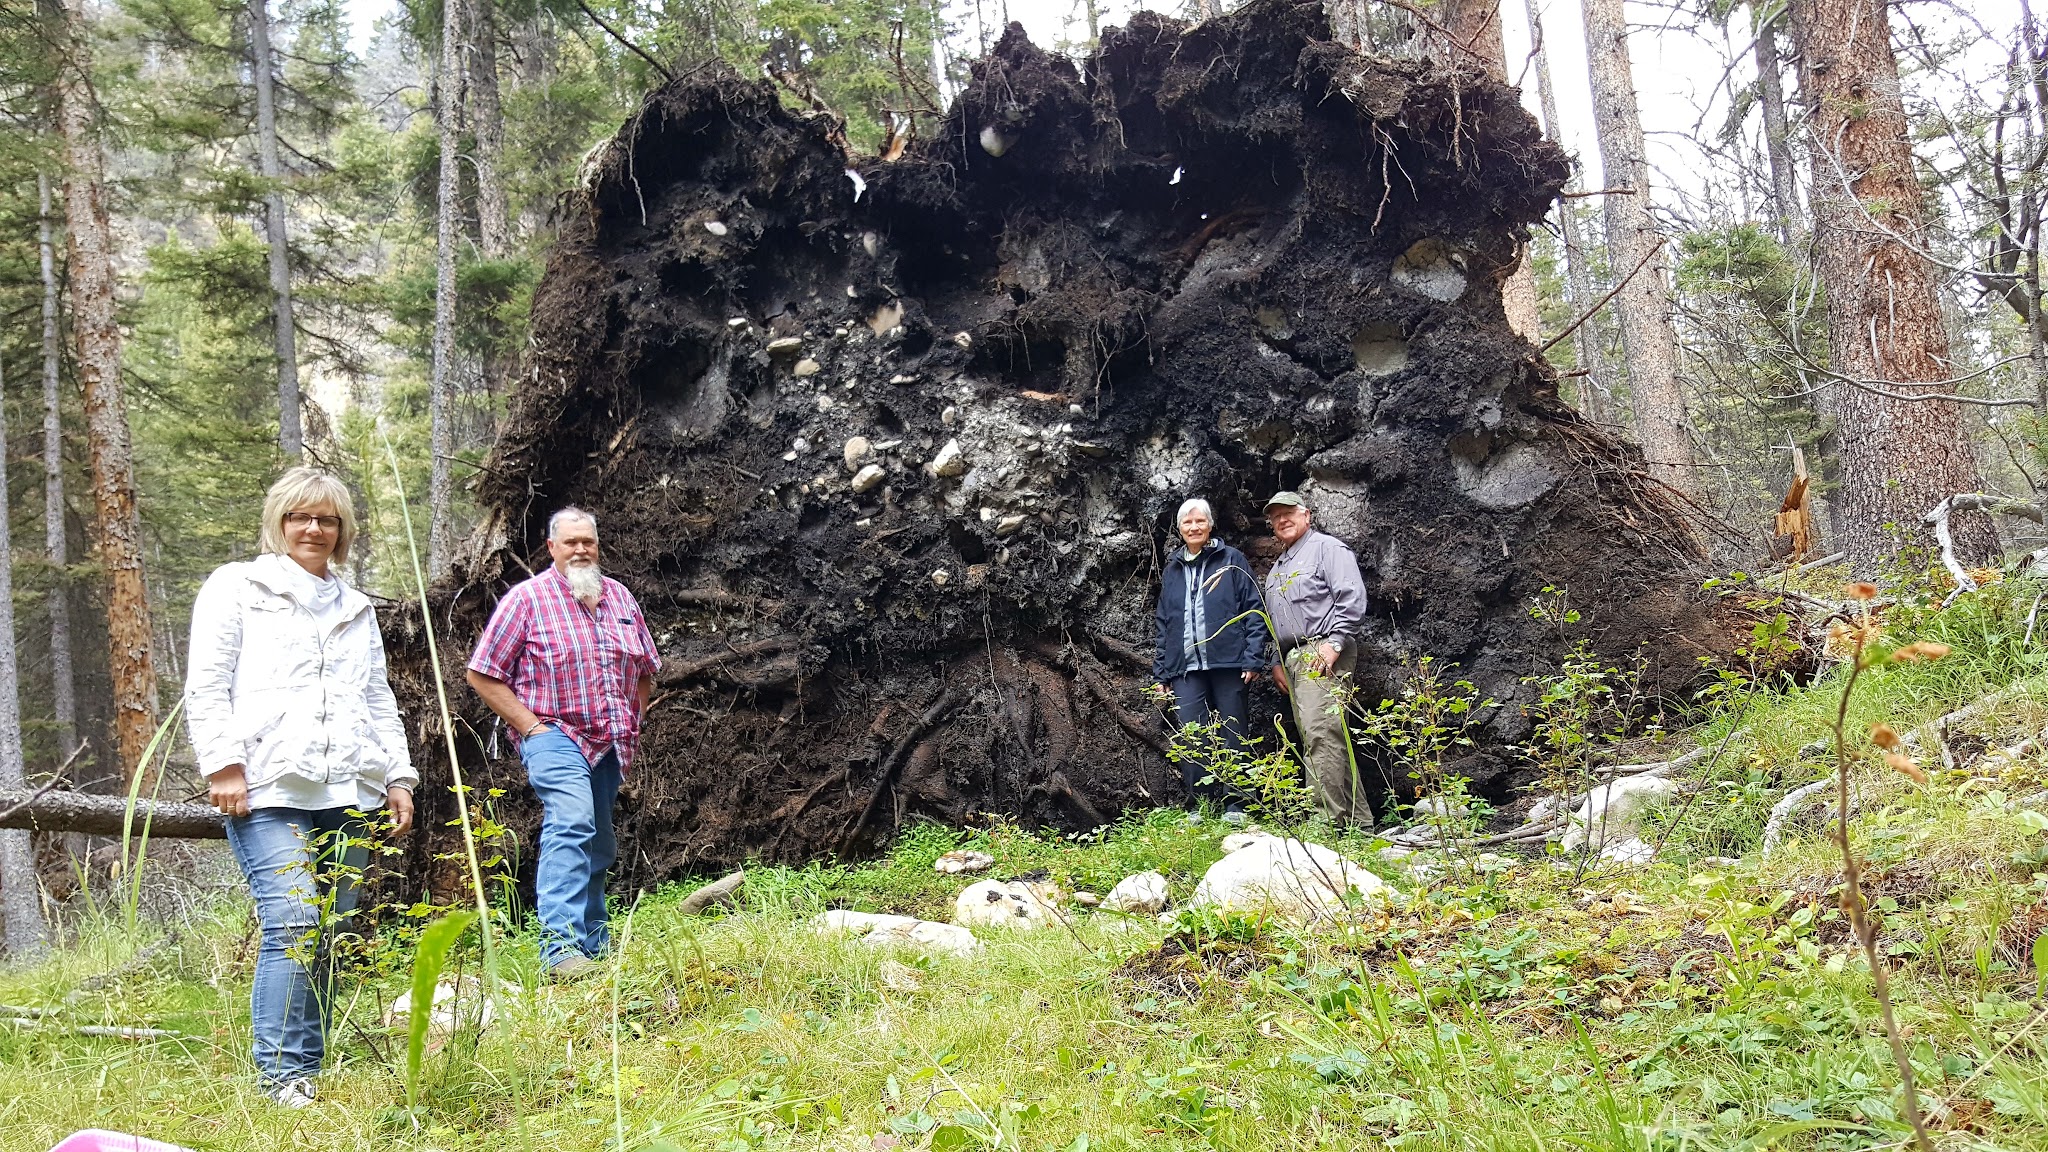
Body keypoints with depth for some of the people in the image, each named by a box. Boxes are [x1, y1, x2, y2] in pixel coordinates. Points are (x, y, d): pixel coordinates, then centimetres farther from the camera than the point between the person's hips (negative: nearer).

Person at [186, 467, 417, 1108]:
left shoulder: (356, 609, 24)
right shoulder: (237, 587, 10)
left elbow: (380, 702, 24)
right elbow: (206, 687, 2)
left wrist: (398, 777, 14)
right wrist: (222, 764, -9)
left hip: (349, 794, 5)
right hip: (267, 790, -5)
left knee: (330, 932, 4)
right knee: (293, 924, -16)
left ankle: (311, 1070, 11)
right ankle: (283, 1077, -12)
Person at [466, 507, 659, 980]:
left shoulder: (620, 597, 12)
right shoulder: (527, 598, -4)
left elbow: (645, 670, 23)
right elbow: (482, 674, -6)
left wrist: (632, 724, 12)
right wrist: (529, 726, -12)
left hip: (610, 744, 6)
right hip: (555, 735, -6)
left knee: (598, 844, 15)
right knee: (571, 822, -27)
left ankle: (596, 944, 30)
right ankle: (561, 948, -33)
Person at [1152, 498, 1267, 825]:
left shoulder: (1231, 560, 6)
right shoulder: (1172, 570, 17)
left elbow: (1253, 609, 1)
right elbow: (1163, 622, 19)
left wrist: (1252, 659, -9)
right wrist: (1161, 672, 13)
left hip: (1227, 662, -3)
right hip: (1186, 667, 3)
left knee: (1233, 735, 1)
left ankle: (1234, 806, 6)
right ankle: (1197, 807, 3)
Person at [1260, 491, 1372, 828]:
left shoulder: (1326, 548, 0)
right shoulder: (1277, 568, 26)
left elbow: (1352, 597, -12)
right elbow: (1271, 620, 29)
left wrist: (1335, 643, -19)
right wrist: (1276, 662, 18)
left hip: (1323, 652, -9)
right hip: (1293, 659, 9)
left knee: (1321, 735, -18)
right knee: (1332, 743, 7)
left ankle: (1326, 819, -21)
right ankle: (1358, 821, 10)